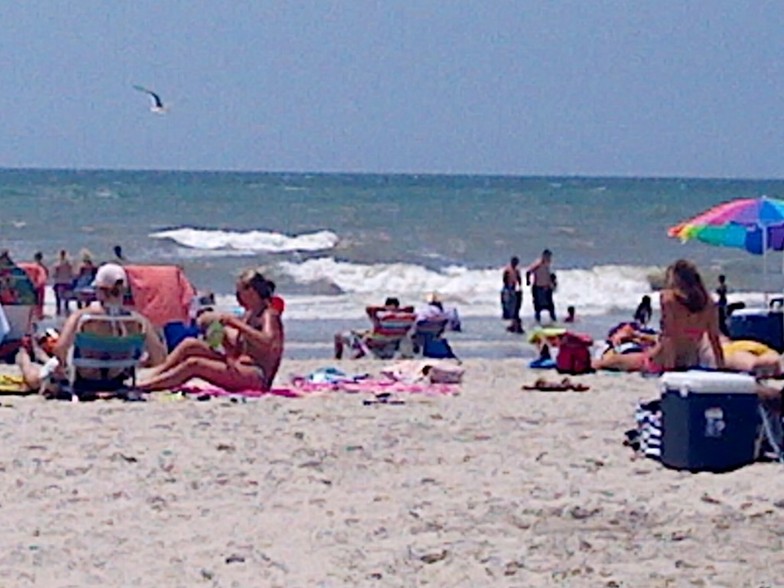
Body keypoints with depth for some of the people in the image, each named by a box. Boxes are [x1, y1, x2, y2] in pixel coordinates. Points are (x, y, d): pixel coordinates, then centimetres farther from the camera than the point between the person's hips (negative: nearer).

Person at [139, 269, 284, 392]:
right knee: (190, 345, -3)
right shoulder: (249, 315, 20)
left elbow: (267, 343, -27)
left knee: (193, 364, -23)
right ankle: (145, 381, -8)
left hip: (258, 377, -9)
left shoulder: (269, 315, -6)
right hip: (240, 369, 9)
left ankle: (142, 386, -24)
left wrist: (236, 323, -25)